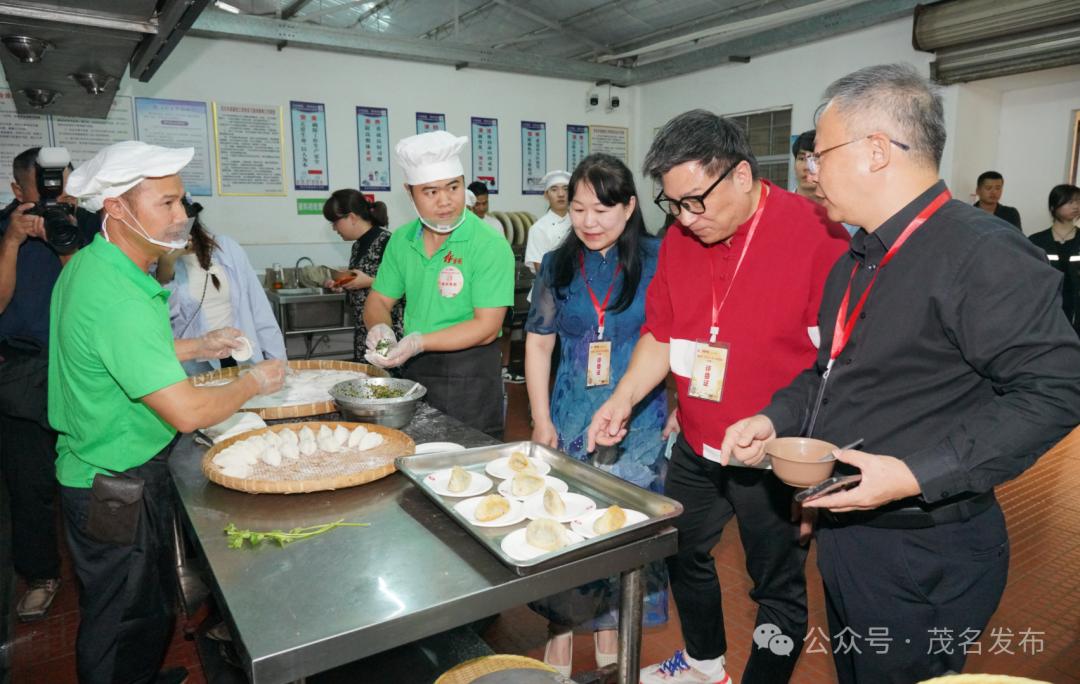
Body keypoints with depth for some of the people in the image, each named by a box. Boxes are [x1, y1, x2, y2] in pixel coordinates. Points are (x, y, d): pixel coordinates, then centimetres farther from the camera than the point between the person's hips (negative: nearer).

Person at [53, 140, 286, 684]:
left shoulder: (88, 265, 3)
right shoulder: (117, 298, -30)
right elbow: (186, 412, -32)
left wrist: (200, 347, 9)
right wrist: (254, 382, -15)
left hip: (98, 471, 10)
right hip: (117, 486, -10)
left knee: (150, 603, 26)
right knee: (125, 622, 10)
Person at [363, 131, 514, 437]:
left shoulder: (491, 246, -14)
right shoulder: (401, 241, 5)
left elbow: (487, 327, -18)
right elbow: (379, 301, 12)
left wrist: (419, 342, -25)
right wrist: (380, 327, -11)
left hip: (469, 376, -5)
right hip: (412, 370, 6)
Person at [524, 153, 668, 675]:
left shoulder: (656, 261, -5)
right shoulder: (557, 265, 4)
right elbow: (538, 343, 7)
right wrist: (542, 420, 3)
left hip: (639, 423, -2)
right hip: (571, 421, 2)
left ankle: (609, 628, 31)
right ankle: (561, 629, 28)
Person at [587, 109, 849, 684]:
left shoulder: (816, 233, -16)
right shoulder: (680, 239, 2)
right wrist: (624, 398, 0)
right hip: (695, 447, 7)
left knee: (779, 589, 10)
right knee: (683, 555, 22)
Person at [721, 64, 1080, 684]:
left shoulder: (983, 253, -21)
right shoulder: (859, 261, 10)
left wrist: (917, 473, -29)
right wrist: (775, 420, 1)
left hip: (923, 557, -9)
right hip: (846, 531, 9)